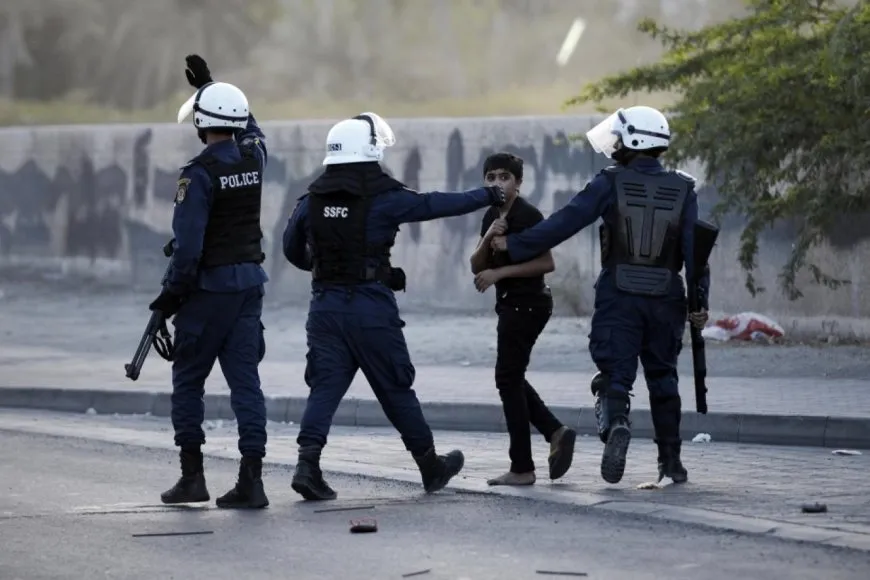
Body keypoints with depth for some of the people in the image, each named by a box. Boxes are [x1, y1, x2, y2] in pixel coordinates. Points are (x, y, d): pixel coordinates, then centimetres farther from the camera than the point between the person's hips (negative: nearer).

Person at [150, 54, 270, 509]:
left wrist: (171, 294, -8)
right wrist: (208, 85, 33)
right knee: (245, 380, 3)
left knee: (188, 380, 9)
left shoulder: (199, 173, -17)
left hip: (209, 287, -6)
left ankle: (191, 475, 9)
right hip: (249, 283, 6)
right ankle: (251, 479, -3)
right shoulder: (254, 156, 2)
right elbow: (248, 128, 29)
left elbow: (188, 244, -20)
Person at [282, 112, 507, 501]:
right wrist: (485, 197, 7)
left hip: (326, 304, 4)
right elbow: (436, 205, -4)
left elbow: (293, 249, 14)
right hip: (371, 305, -4)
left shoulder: (313, 199, 5)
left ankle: (308, 463, -14)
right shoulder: (381, 197, -9)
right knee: (395, 388, 7)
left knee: (326, 386, 3)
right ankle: (430, 466, 21)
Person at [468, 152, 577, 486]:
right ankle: (555, 432, 16)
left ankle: (522, 468, -2)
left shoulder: (528, 215, -14)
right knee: (511, 379, 13)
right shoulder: (492, 217, 11)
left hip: (527, 304, -9)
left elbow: (547, 263, -20)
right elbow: (477, 267, 7)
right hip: (512, 305, 9)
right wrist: (487, 239, -12)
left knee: (508, 379, -5)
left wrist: (499, 272, -21)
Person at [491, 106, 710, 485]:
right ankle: (671, 461, 17)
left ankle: (616, 425, -33)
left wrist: (515, 246, -3)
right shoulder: (682, 190, 3)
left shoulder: (611, 184, -5)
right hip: (665, 298, 3)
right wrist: (699, 301, -1)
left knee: (614, 373, -2)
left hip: (618, 297, -3)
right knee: (662, 377, 16)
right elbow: (695, 248, -2)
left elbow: (565, 223, -9)